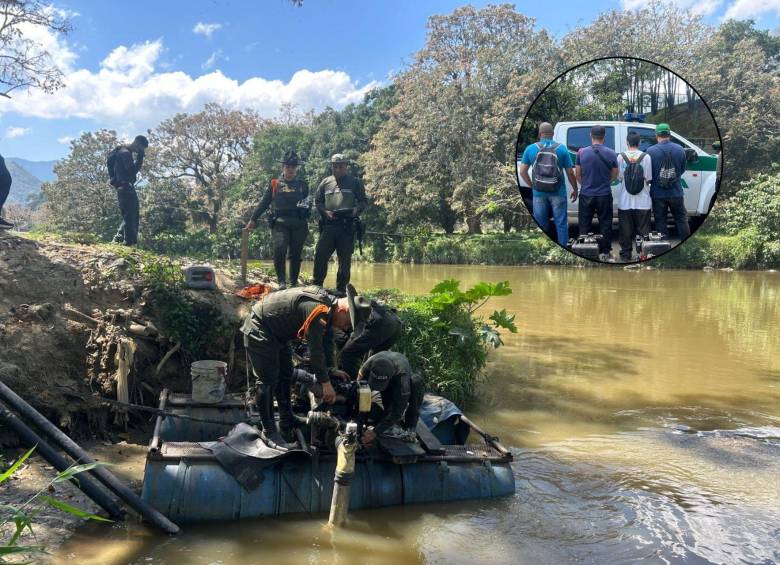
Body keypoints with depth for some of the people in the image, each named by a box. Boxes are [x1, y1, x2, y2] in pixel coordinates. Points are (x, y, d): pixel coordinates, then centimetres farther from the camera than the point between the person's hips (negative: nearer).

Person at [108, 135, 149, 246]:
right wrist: (140, 157, -18)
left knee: (129, 216, 15)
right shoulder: (125, 153, -12)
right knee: (131, 216, -11)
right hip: (126, 187, -10)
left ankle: (119, 238, 17)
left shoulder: (125, 152, 20)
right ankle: (130, 241, -12)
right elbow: (132, 170, -21)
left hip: (125, 188, 10)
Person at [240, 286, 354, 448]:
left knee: (285, 375, 17)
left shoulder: (328, 305, -1)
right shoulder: (319, 310, -31)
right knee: (267, 381, -9)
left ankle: (287, 422, 28)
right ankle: (269, 431, -1)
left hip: (277, 331, 11)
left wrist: (330, 369, 6)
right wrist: (326, 383, -21)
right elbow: (316, 349, -29)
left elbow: (327, 341, 9)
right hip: (259, 329, -11)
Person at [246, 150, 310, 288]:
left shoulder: (303, 185, 14)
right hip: (280, 223, -1)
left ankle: (294, 283, 15)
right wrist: (253, 219, 7)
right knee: (279, 250, -21)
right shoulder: (274, 184, 12)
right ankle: (281, 282, -16)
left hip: (299, 224, 2)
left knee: (295, 254, 6)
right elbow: (264, 203, 12)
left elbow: (307, 203, 14)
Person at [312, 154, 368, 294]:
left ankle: (341, 288, 11)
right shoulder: (325, 182, 13)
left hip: (347, 226, -1)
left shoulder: (355, 182, 8)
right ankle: (317, 285, 9)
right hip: (328, 225, 2)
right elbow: (317, 202, 14)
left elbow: (364, 201, 7)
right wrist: (325, 211, -5)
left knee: (345, 259, 3)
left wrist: (357, 209, -13)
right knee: (320, 255, -2)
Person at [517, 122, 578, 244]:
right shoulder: (562, 148, -3)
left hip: (539, 193, 1)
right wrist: (575, 189, 10)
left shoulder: (530, 149, -1)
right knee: (561, 223, 8)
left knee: (540, 224, 11)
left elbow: (522, 171, -1)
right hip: (558, 193, -1)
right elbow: (570, 172, -2)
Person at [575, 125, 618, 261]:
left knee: (584, 225, 10)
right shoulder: (611, 154, -7)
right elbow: (614, 175, 5)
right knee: (605, 224, 11)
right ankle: (605, 252, 16)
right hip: (604, 195, 0)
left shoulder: (582, 152, -7)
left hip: (586, 195, 0)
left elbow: (578, 175, 3)